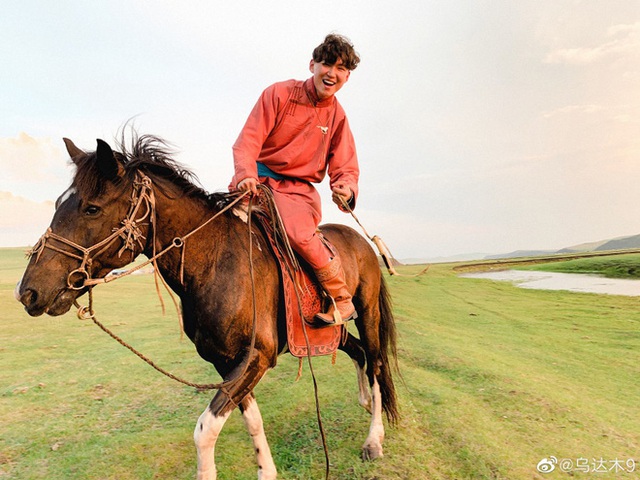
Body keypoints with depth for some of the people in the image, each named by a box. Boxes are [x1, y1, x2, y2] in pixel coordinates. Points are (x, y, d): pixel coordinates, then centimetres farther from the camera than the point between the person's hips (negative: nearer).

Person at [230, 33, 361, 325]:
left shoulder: (338, 118, 6)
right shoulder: (279, 94, -1)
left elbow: (345, 168, 3)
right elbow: (248, 139, -9)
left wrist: (346, 189, -21)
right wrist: (245, 174, -28)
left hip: (297, 190, -1)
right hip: (257, 181, 2)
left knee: (299, 233, -30)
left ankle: (342, 301, -10)